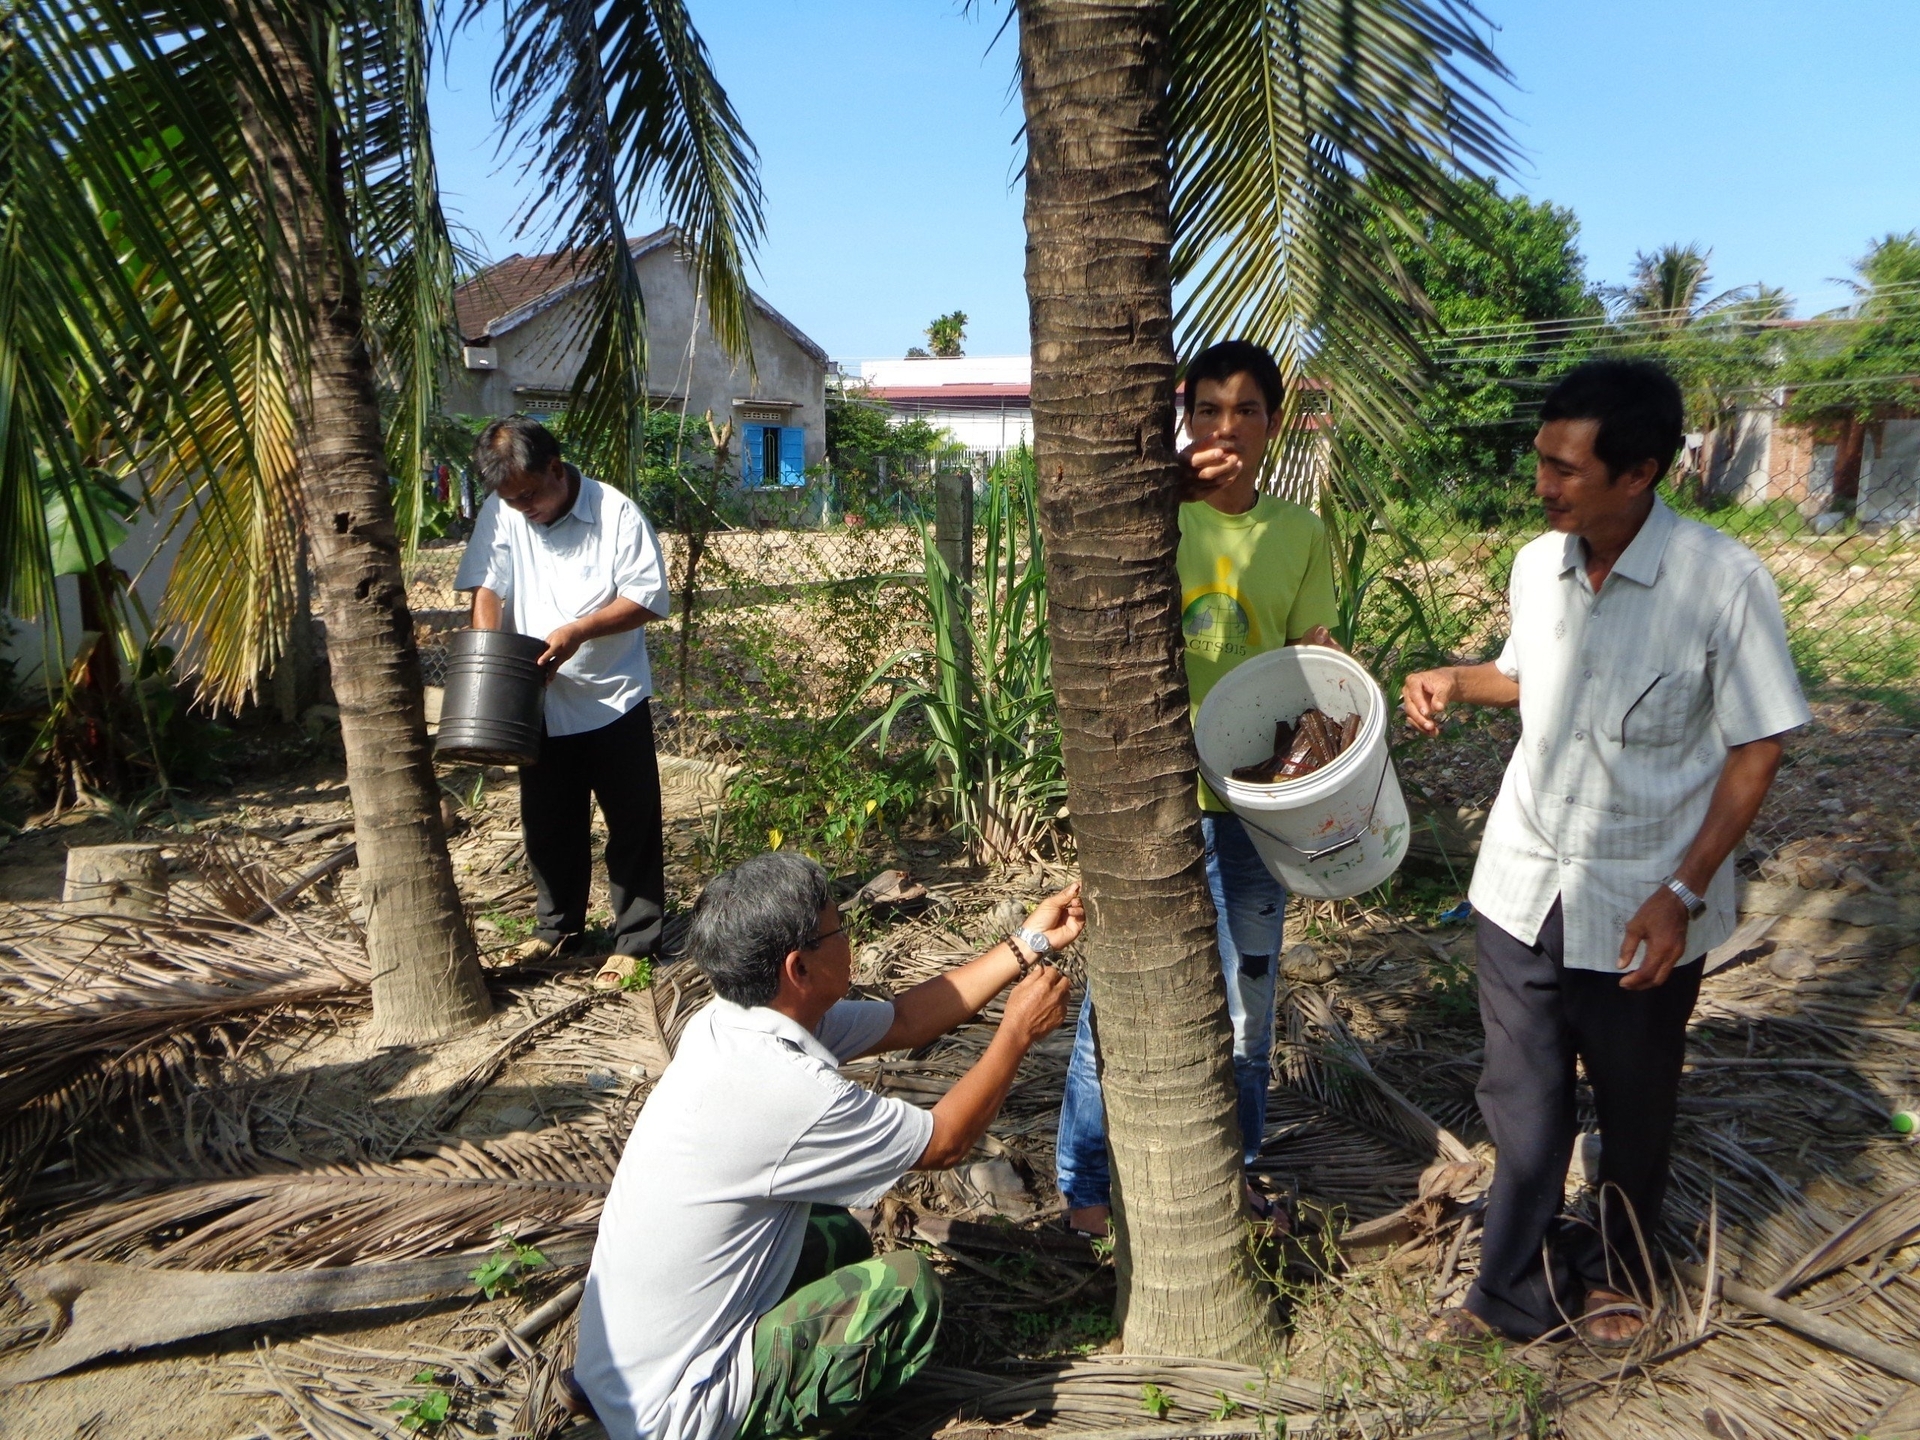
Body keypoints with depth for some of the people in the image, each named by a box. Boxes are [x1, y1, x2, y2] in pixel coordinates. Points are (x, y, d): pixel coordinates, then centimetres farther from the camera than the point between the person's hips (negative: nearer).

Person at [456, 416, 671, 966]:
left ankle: (637, 941, 15)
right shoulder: (499, 514, -2)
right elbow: (486, 590, -2)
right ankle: (556, 927, 34)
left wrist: (578, 631, -24)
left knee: (632, 825, 3)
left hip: (613, 698, -4)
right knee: (549, 823, 17)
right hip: (540, 703, 4)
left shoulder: (616, 513, -13)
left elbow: (649, 598, -14)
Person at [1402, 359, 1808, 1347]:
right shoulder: (1535, 567, -3)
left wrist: (1683, 893, -19)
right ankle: (1517, 1294, 29)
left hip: (1642, 906, -3)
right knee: (1524, 1100, 12)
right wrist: (1456, 681, -5)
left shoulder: (1722, 582, -18)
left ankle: (1616, 1269, 43)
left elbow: (1756, 748, -12)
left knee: (1635, 1106, 17)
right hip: (1524, 884, 4)